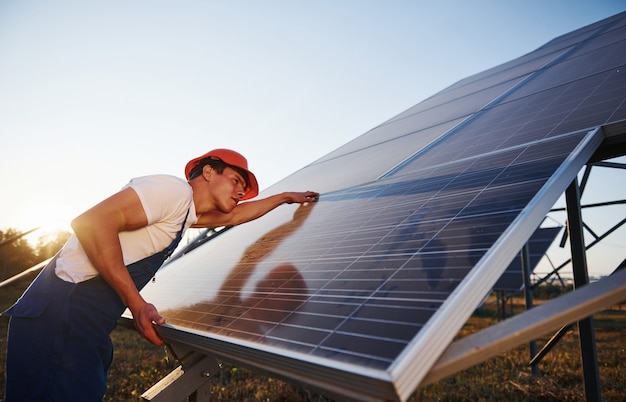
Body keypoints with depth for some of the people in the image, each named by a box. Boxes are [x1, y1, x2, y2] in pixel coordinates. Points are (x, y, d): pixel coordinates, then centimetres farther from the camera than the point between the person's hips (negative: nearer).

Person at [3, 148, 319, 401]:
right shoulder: (174, 190, -12)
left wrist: (286, 197, 43)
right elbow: (93, 222, -22)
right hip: (62, 313, -9)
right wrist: (137, 304, -22)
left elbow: (234, 216, 35)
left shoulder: (186, 213, 19)